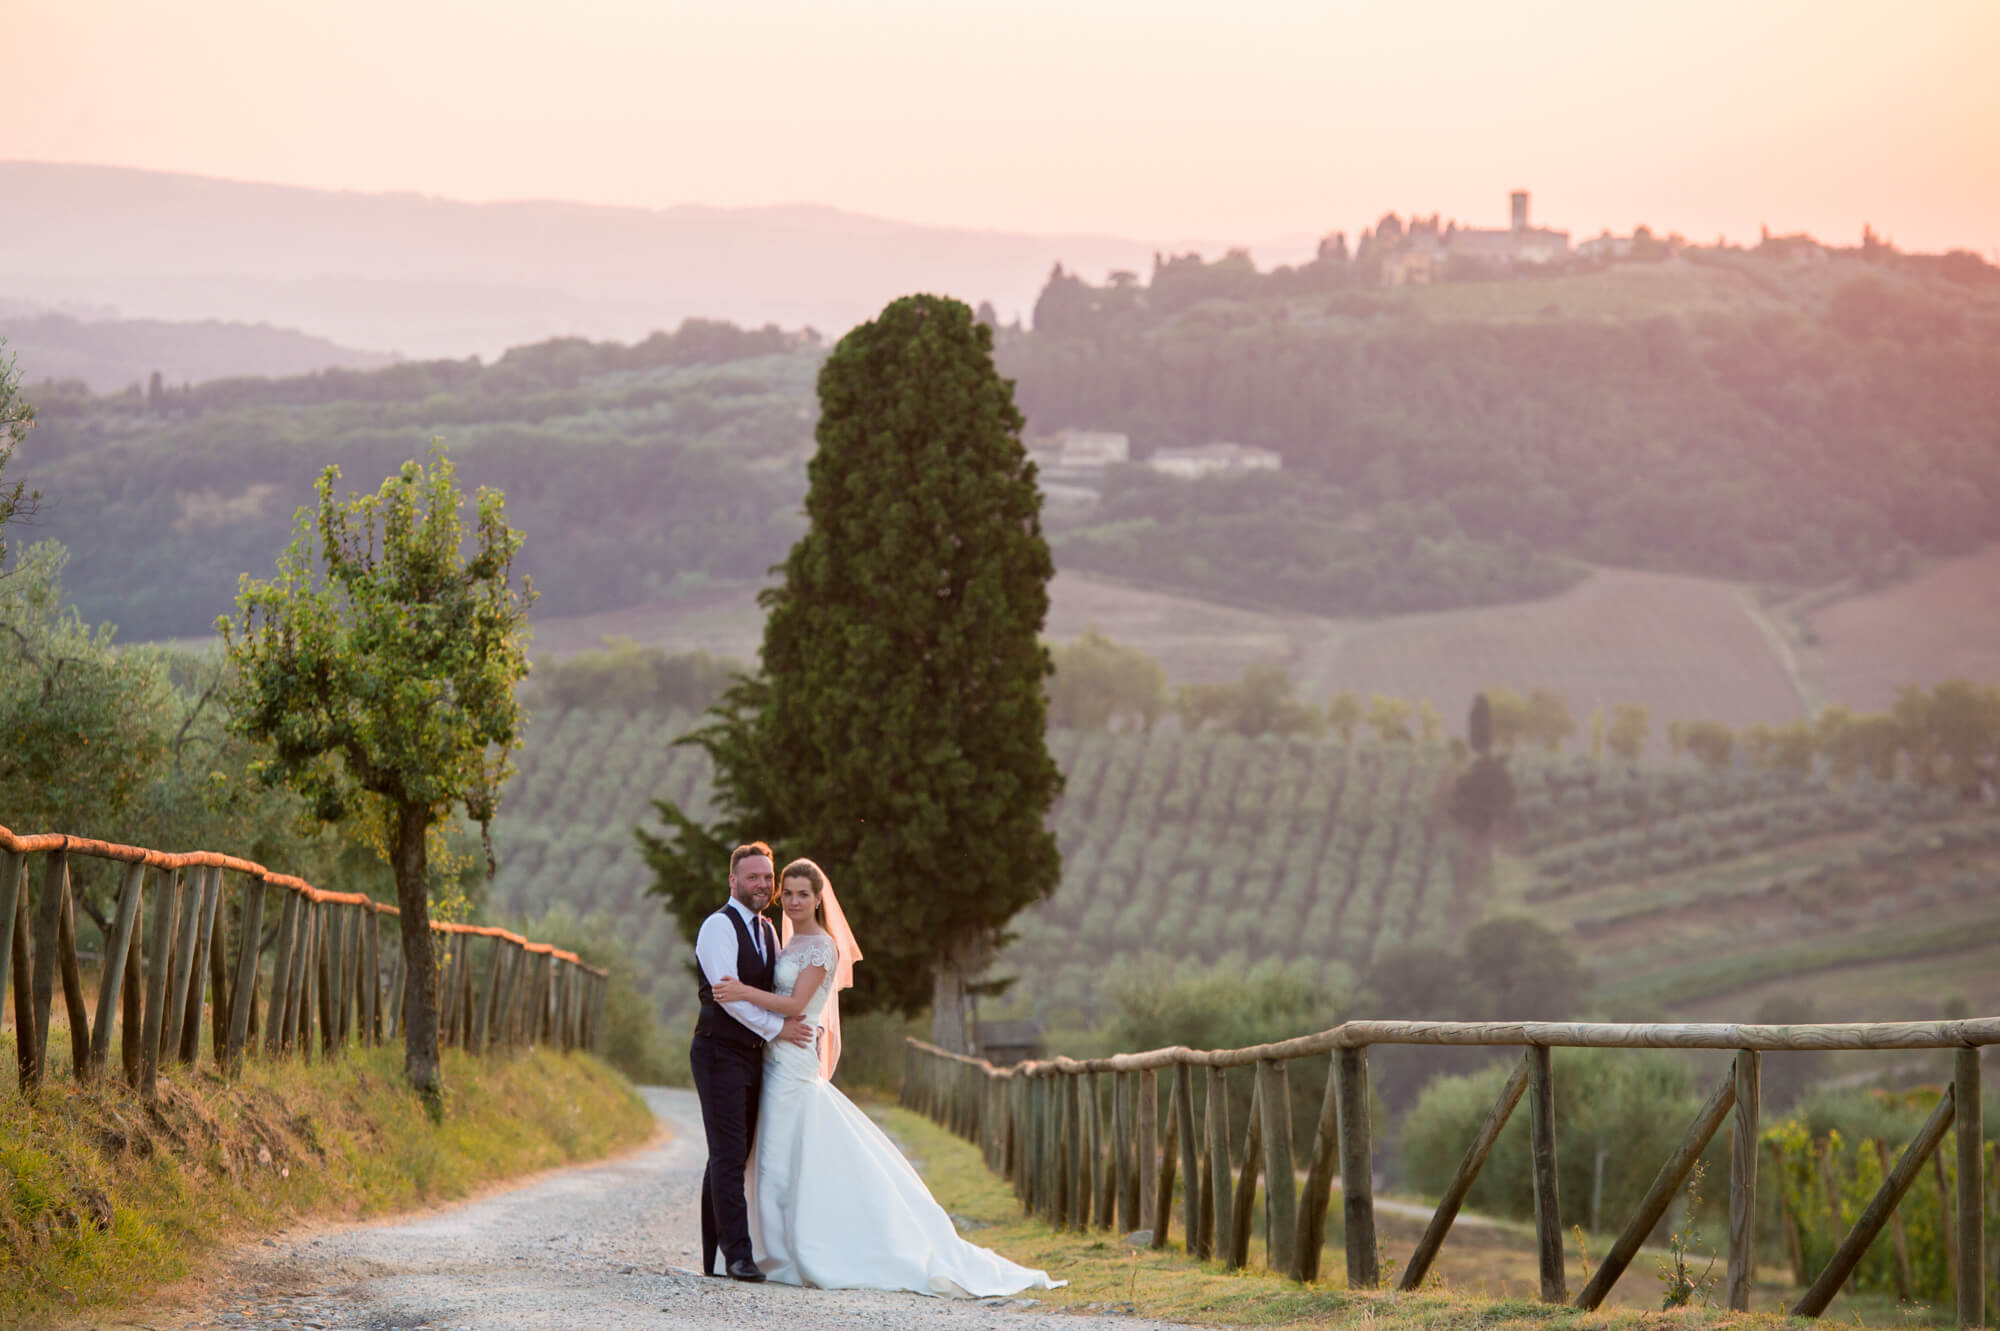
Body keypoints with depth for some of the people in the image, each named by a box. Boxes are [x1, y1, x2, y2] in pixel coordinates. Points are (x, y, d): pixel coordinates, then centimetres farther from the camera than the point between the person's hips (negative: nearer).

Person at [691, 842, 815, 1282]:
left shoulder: (766, 930, 18)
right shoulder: (719, 926, -9)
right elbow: (727, 992, -18)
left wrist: (809, 1029, 6)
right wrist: (777, 1027, -15)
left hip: (752, 1056, 8)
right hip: (721, 1053, -8)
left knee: (731, 1158, 8)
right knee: (729, 1156, -11)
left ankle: (714, 1256, 11)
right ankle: (737, 1255, -13)